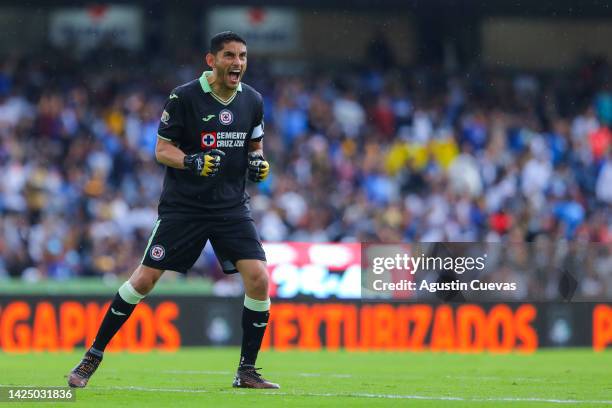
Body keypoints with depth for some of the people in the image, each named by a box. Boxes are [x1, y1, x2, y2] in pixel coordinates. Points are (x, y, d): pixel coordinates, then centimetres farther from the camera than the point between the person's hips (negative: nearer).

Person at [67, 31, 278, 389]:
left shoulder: (253, 101, 4)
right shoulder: (184, 97, -9)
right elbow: (162, 149, -5)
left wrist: (258, 161, -4)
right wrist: (193, 162, -24)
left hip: (232, 206, 3)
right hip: (184, 205, -3)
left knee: (258, 279, -12)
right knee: (144, 279, -6)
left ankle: (247, 371, 1)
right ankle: (93, 357, 9)